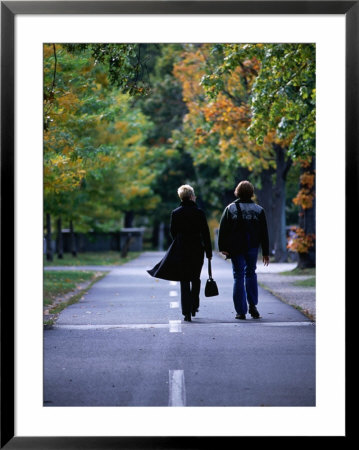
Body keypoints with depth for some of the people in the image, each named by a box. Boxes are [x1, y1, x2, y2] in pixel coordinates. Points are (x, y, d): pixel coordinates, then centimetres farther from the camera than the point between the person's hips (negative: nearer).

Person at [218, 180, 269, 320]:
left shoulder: (230, 209, -2)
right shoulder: (259, 210, 1)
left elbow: (222, 230, -4)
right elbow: (264, 234, 3)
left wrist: (222, 248, -1)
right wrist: (266, 253, 7)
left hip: (235, 249, -1)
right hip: (252, 248, 1)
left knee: (238, 277, 3)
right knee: (251, 273, 18)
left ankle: (241, 311, 1)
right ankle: (252, 305, 6)